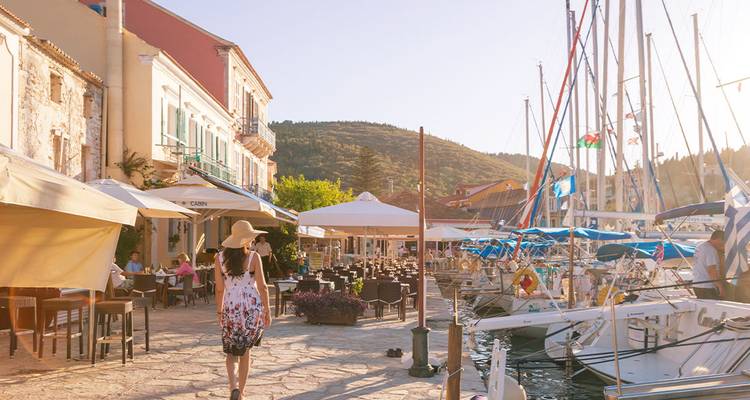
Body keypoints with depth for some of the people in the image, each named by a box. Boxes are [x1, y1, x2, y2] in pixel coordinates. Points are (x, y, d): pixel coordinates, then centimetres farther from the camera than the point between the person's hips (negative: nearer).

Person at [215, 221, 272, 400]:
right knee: (245, 350, 16)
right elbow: (262, 287, -7)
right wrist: (267, 310, 1)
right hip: (252, 308, -1)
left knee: (231, 352, 14)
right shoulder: (254, 257, -6)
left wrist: (219, 312, 11)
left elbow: (219, 289, 1)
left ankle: (234, 385, -9)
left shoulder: (220, 258, -1)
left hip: (230, 309, 1)